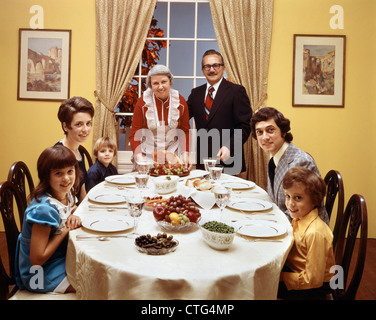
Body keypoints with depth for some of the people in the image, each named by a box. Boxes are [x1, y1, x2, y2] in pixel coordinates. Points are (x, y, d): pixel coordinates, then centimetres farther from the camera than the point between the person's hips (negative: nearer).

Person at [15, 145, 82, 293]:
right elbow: (37, 259, -27)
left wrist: (74, 217, -11)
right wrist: (66, 229, -23)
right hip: (42, 274, -7)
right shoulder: (44, 209, -30)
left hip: (62, 257, 8)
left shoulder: (66, 194, -8)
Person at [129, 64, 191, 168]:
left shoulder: (180, 102, -3)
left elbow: (185, 131, 6)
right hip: (147, 157, -1)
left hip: (173, 156, 2)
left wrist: (185, 154, -7)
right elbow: (134, 135, -7)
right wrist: (139, 157, -21)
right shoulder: (142, 102, -9)